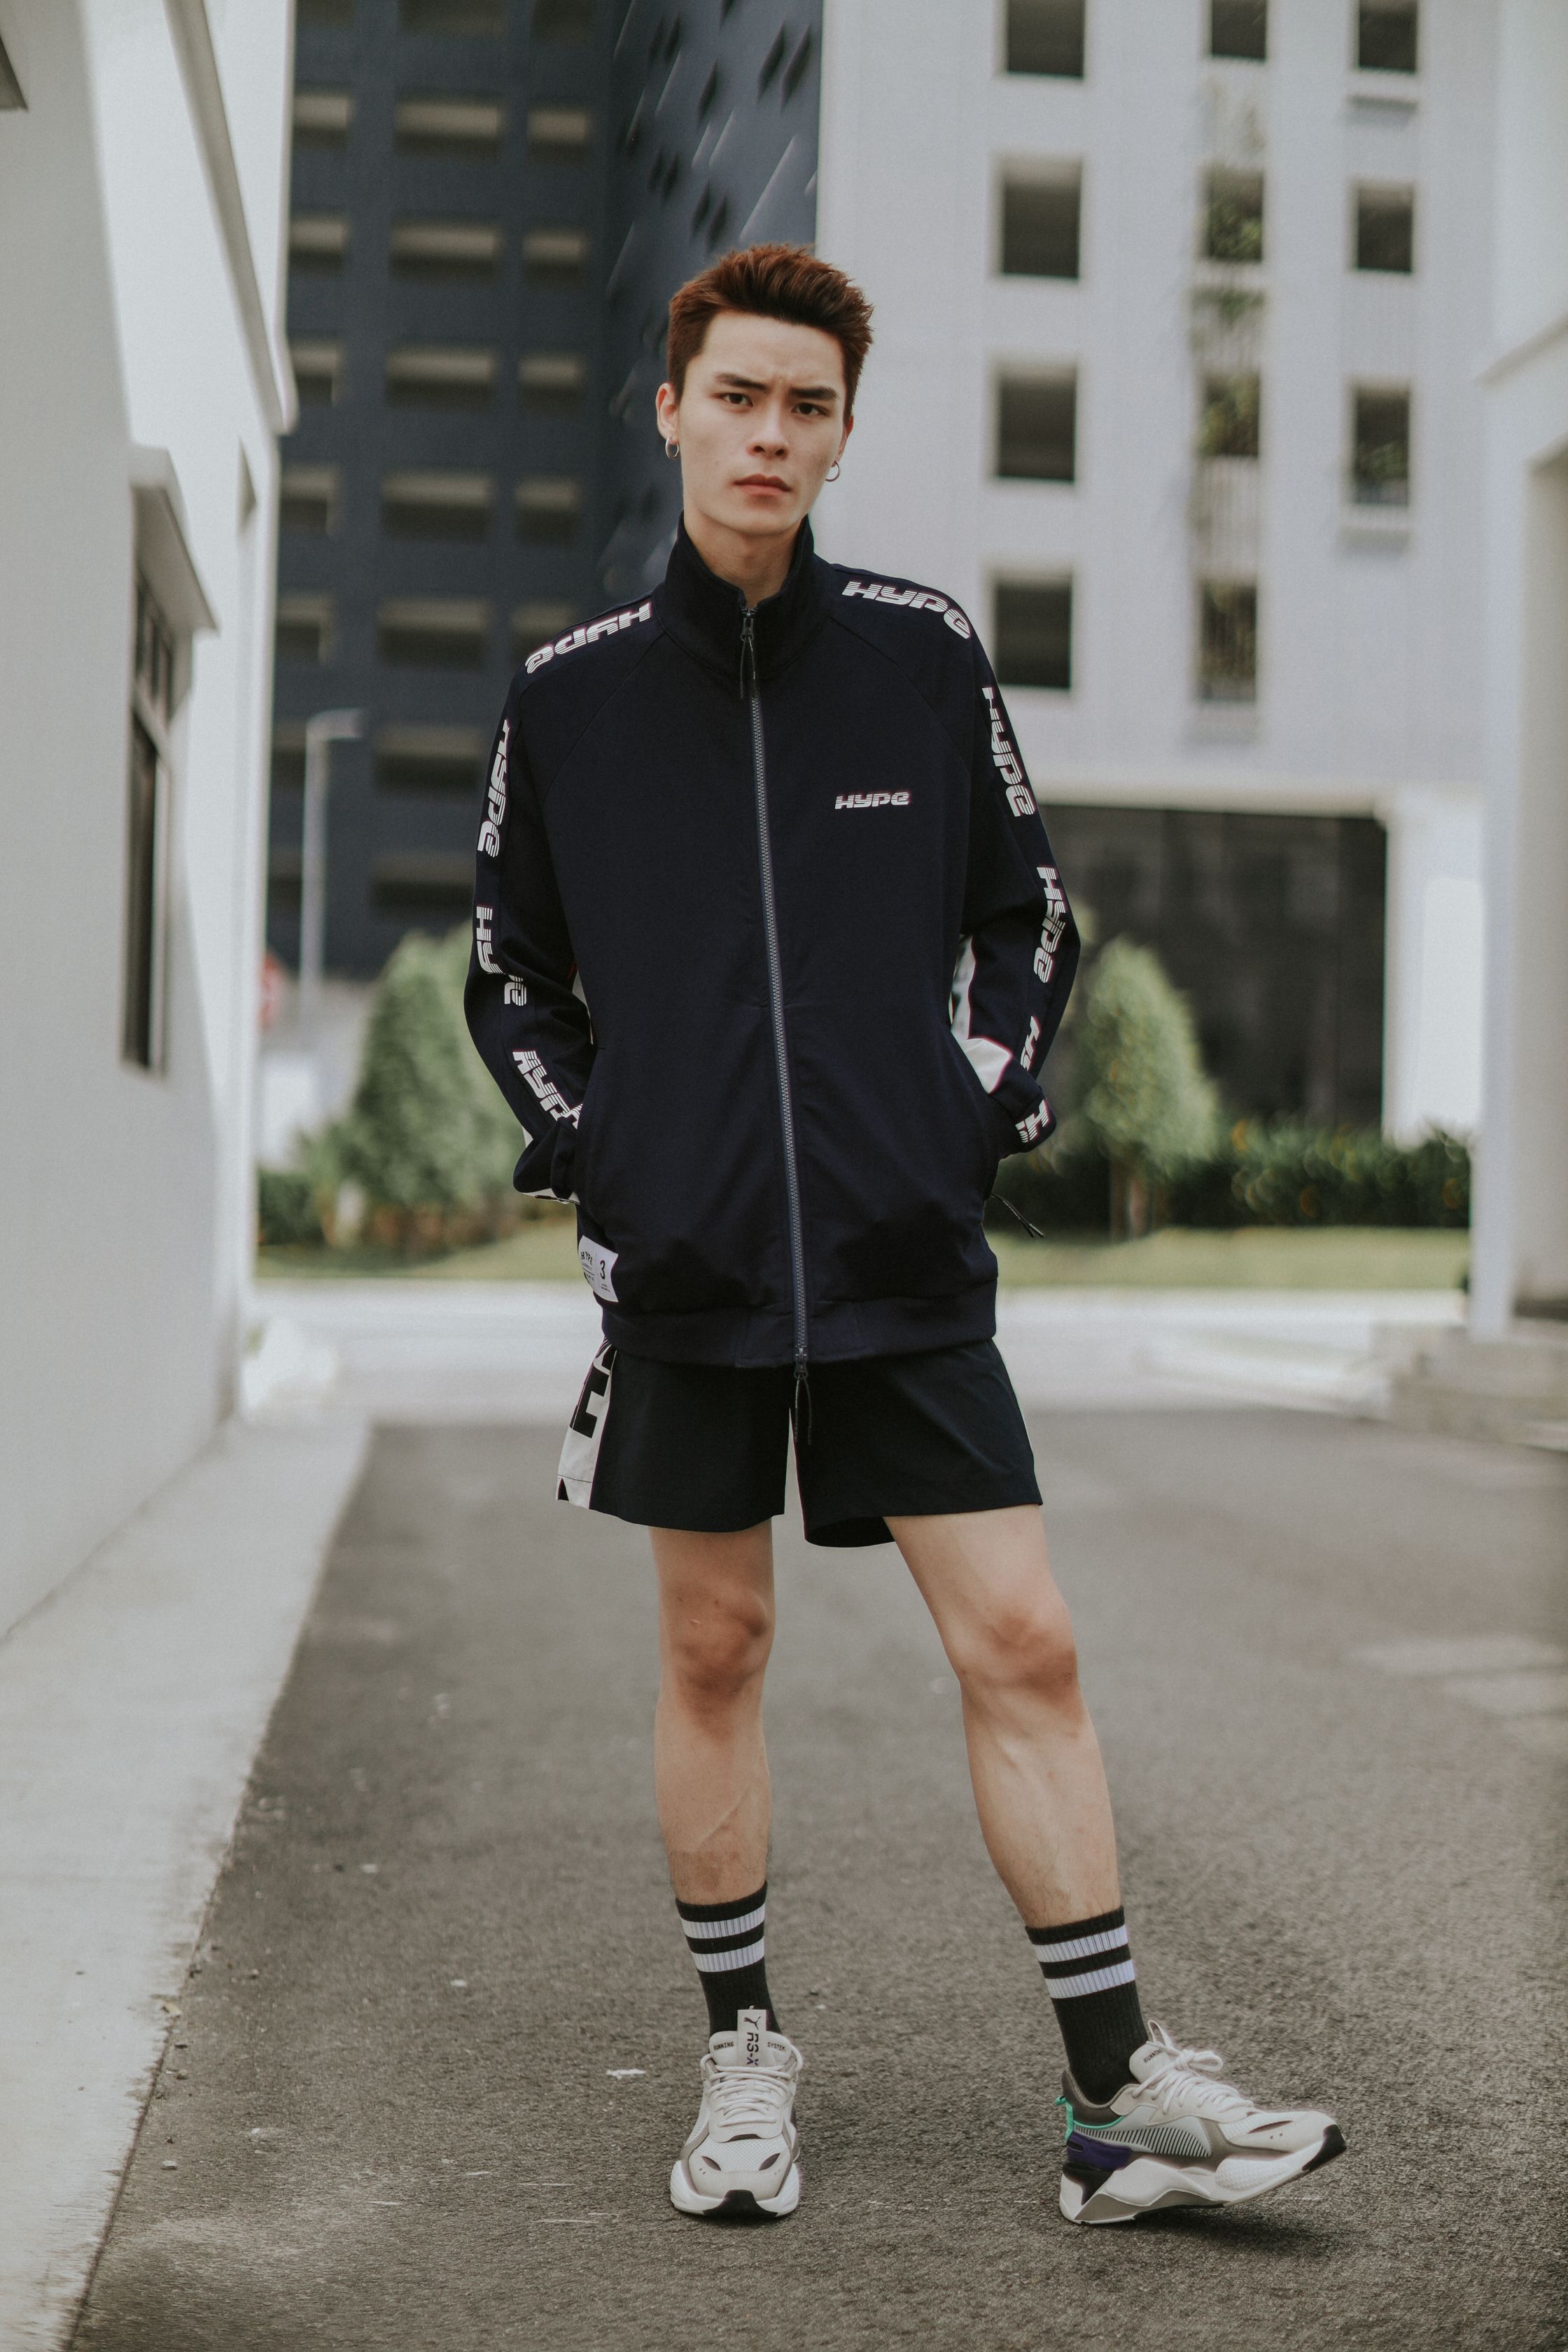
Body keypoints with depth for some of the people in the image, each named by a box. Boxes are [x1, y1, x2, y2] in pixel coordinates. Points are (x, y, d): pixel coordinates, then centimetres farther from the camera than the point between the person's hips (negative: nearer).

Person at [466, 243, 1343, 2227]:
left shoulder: (925, 656, 4)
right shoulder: (570, 691, 3)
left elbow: (1026, 915, 14)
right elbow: (510, 970, 14)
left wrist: (982, 1111, 2)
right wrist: (591, 1156, 2)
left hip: (908, 1262, 0)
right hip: (686, 1265, 0)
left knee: (1022, 1644, -2)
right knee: (713, 1652, 8)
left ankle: (1117, 2087, 6)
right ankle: (743, 2051, 24)